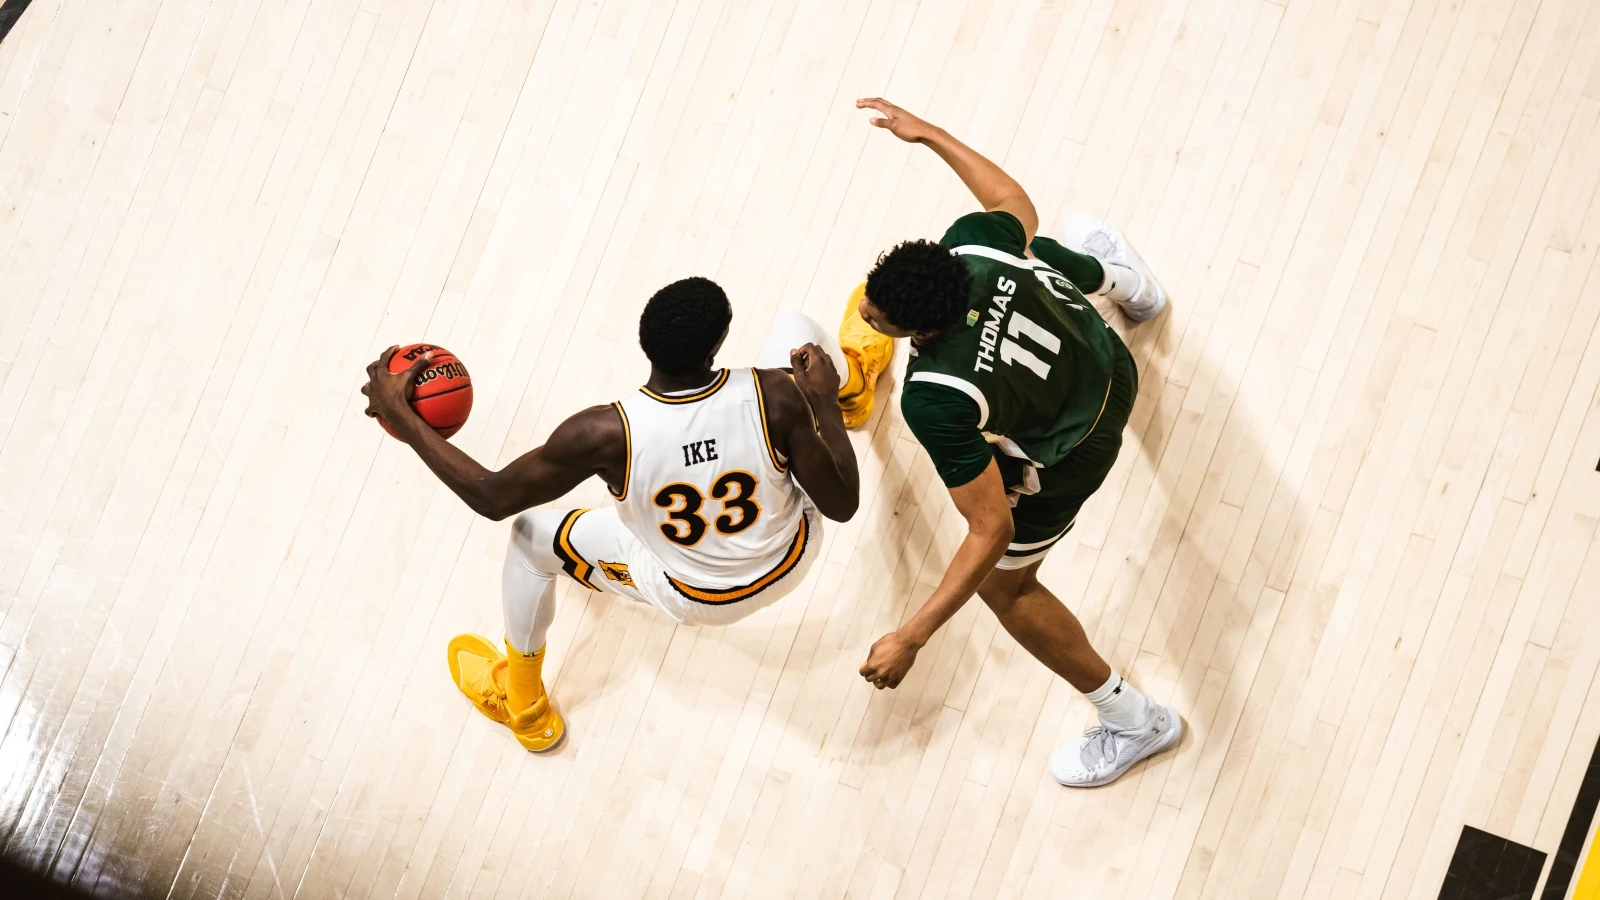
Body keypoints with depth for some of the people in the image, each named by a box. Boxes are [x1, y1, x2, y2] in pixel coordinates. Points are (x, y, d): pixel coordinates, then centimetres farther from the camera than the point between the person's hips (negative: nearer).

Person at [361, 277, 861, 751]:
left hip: (693, 597, -1)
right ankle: (841, 389, 52)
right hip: (791, 558, 2)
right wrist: (824, 402, -8)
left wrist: (401, 418, -11)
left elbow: (492, 498, -21)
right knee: (794, 327, 10)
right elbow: (842, 505, -21)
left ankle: (524, 707, 46)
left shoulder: (604, 435, -35)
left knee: (531, 536, 21)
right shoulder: (776, 395, -34)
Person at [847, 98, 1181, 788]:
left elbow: (991, 532, -38)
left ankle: (1133, 720, 30)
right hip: (1109, 365, 7)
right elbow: (1018, 209, -5)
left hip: (1063, 457, -6)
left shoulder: (938, 401, -46)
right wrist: (931, 134, 1)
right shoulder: (972, 241, -32)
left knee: (1004, 583, 15)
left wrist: (911, 637, -34)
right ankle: (1119, 276, 80)